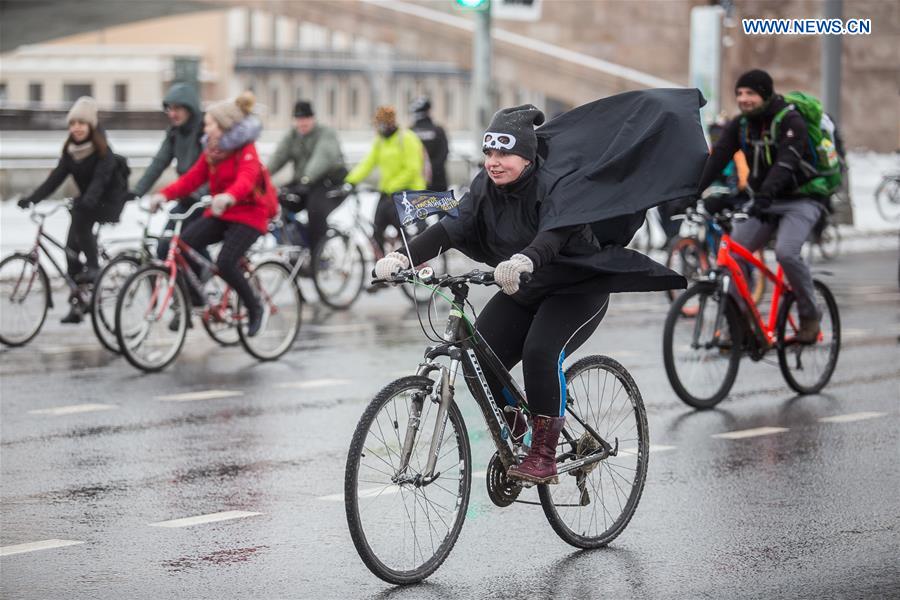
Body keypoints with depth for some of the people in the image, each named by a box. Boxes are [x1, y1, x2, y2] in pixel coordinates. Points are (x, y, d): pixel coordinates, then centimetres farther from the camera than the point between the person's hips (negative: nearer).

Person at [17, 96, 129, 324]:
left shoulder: (102, 151, -15)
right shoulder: (70, 150, 2)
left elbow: (100, 178, -29)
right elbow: (56, 177, -3)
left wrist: (87, 201, -47)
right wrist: (32, 198, -15)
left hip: (109, 200, -6)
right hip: (87, 200, 6)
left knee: (80, 218, -33)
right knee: (71, 247, -5)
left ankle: (93, 267, -20)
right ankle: (77, 305, 1)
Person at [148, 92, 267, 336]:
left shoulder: (246, 151, -12)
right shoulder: (211, 151, 10)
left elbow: (245, 180, -32)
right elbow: (192, 178, 1)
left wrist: (228, 197, -54)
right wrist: (164, 194, -16)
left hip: (248, 215, -7)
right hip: (219, 214, 7)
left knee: (225, 263, -25)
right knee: (182, 244, -17)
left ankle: (254, 308, -3)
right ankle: (195, 300, -2)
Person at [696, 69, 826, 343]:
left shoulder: (791, 121, -18)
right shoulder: (739, 125, 0)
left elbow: (786, 162, -33)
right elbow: (716, 159, -11)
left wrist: (765, 195, -48)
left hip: (801, 199, -6)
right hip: (762, 201, 6)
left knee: (786, 252, -29)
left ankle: (810, 317, -8)